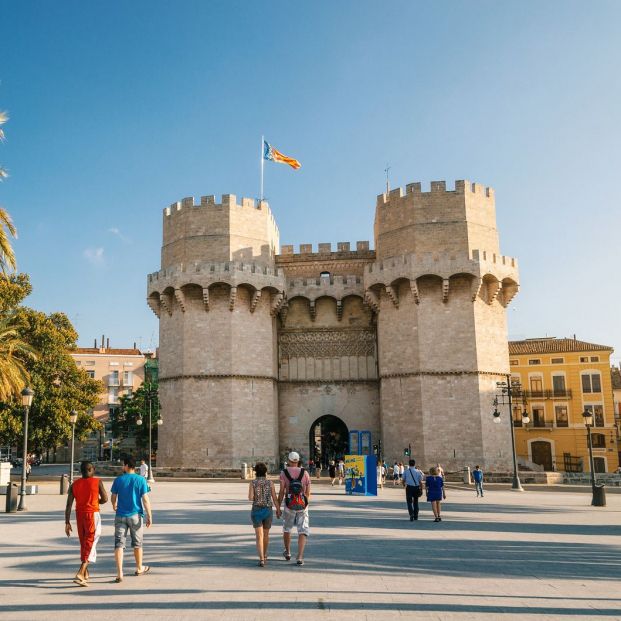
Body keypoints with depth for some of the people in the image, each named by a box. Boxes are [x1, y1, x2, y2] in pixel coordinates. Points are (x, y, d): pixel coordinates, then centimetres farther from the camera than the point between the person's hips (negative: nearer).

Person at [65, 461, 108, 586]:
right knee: (90, 544, -4)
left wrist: (67, 522, 0)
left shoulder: (74, 484, 3)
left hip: (79, 515, 5)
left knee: (83, 544, 19)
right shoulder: (97, 482, -6)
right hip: (93, 514, -5)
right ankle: (80, 574, -18)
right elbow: (105, 499, -3)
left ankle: (85, 572, 29)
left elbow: (69, 504, -2)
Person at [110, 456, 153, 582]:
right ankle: (139, 568, 31)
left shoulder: (118, 480, -3)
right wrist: (149, 516, -5)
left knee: (119, 544, 1)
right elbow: (145, 499, -10)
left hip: (121, 516, 0)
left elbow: (113, 497, 8)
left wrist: (114, 505, 30)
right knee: (137, 543, 15)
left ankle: (119, 573, -8)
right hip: (136, 515, 0)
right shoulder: (141, 480, -7)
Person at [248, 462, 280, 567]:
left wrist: (256, 496, 10)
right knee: (266, 534, 21)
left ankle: (262, 559, -18)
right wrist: (278, 510, 8)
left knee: (259, 536, -3)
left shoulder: (253, 483, -6)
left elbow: (250, 498, -12)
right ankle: (264, 555, 37)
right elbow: (274, 498, -3)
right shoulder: (270, 483, -2)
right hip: (268, 510, 2)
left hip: (256, 511, -2)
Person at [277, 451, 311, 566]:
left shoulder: (284, 473, -5)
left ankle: (287, 552, 36)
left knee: (286, 528, 22)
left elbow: (281, 492, -9)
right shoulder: (305, 473, 1)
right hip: (303, 506, 0)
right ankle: (300, 557, -10)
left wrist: (278, 507, -1)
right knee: (303, 531, 3)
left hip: (289, 506, 0)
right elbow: (308, 492, 2)